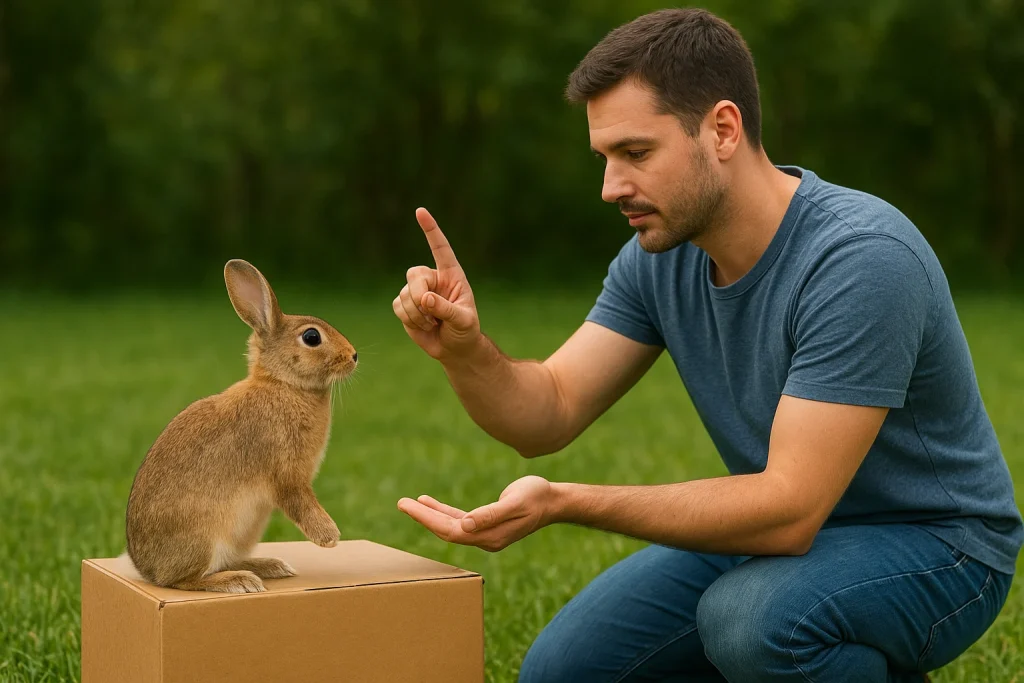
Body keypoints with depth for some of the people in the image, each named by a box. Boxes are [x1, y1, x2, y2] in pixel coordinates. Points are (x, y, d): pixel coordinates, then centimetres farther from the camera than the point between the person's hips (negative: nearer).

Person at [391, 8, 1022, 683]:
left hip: (934, 548, -7)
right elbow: (548, 414, -6)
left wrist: (562, 503, -39)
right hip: (782, 528, 7)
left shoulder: (862, 258, -30)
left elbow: (789, 508, -33)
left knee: (749, 616, -37)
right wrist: (464, 349, -28)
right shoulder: (660, 256, -5)